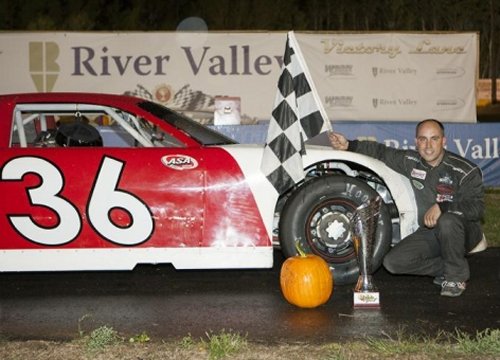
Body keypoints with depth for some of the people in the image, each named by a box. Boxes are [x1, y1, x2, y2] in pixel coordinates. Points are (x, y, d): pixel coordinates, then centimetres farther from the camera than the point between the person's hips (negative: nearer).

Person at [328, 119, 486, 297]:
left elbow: (476, 207, -24)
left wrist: (442, 207, -36)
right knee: (393, 262, -12)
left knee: (448, 221, -41)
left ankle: (456, 276, -16)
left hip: (464, 232, -5)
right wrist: (349, 146, -3)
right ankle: (445, 268, 4)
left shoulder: (465, 171, -16)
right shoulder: (411, 161, -1)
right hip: (429, 233, 5)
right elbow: (381, 152, 9)